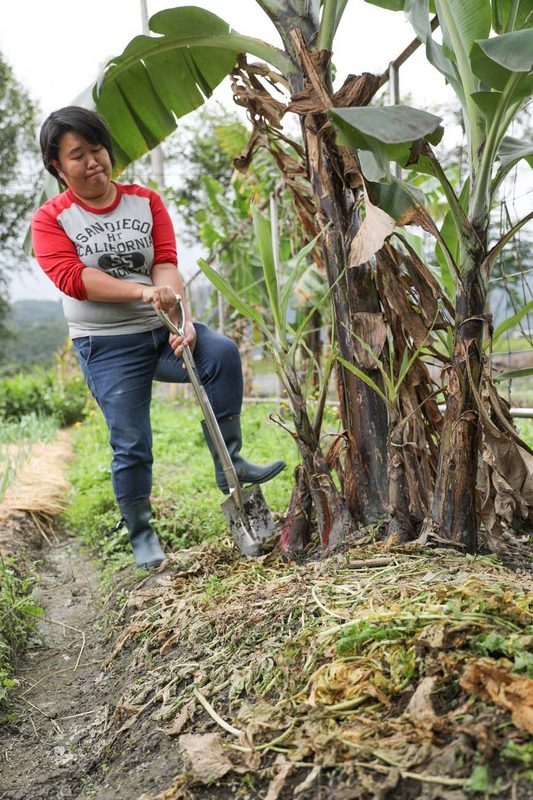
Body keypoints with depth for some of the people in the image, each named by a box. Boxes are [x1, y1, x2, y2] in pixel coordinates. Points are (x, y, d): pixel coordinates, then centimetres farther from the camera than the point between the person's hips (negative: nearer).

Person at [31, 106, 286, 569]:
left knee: (223, 353, -25)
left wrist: (181, 319, -23)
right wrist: (143, 291, -27)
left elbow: (166, 264, -6)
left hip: (161, 329, 3)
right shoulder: (51, 219, 0)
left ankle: (228, 465, -15)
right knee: (131, 444, -4)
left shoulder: (146, 202, 7)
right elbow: (73, 278, -16)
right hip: (107, 345, -2)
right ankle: (140, 532, 18)